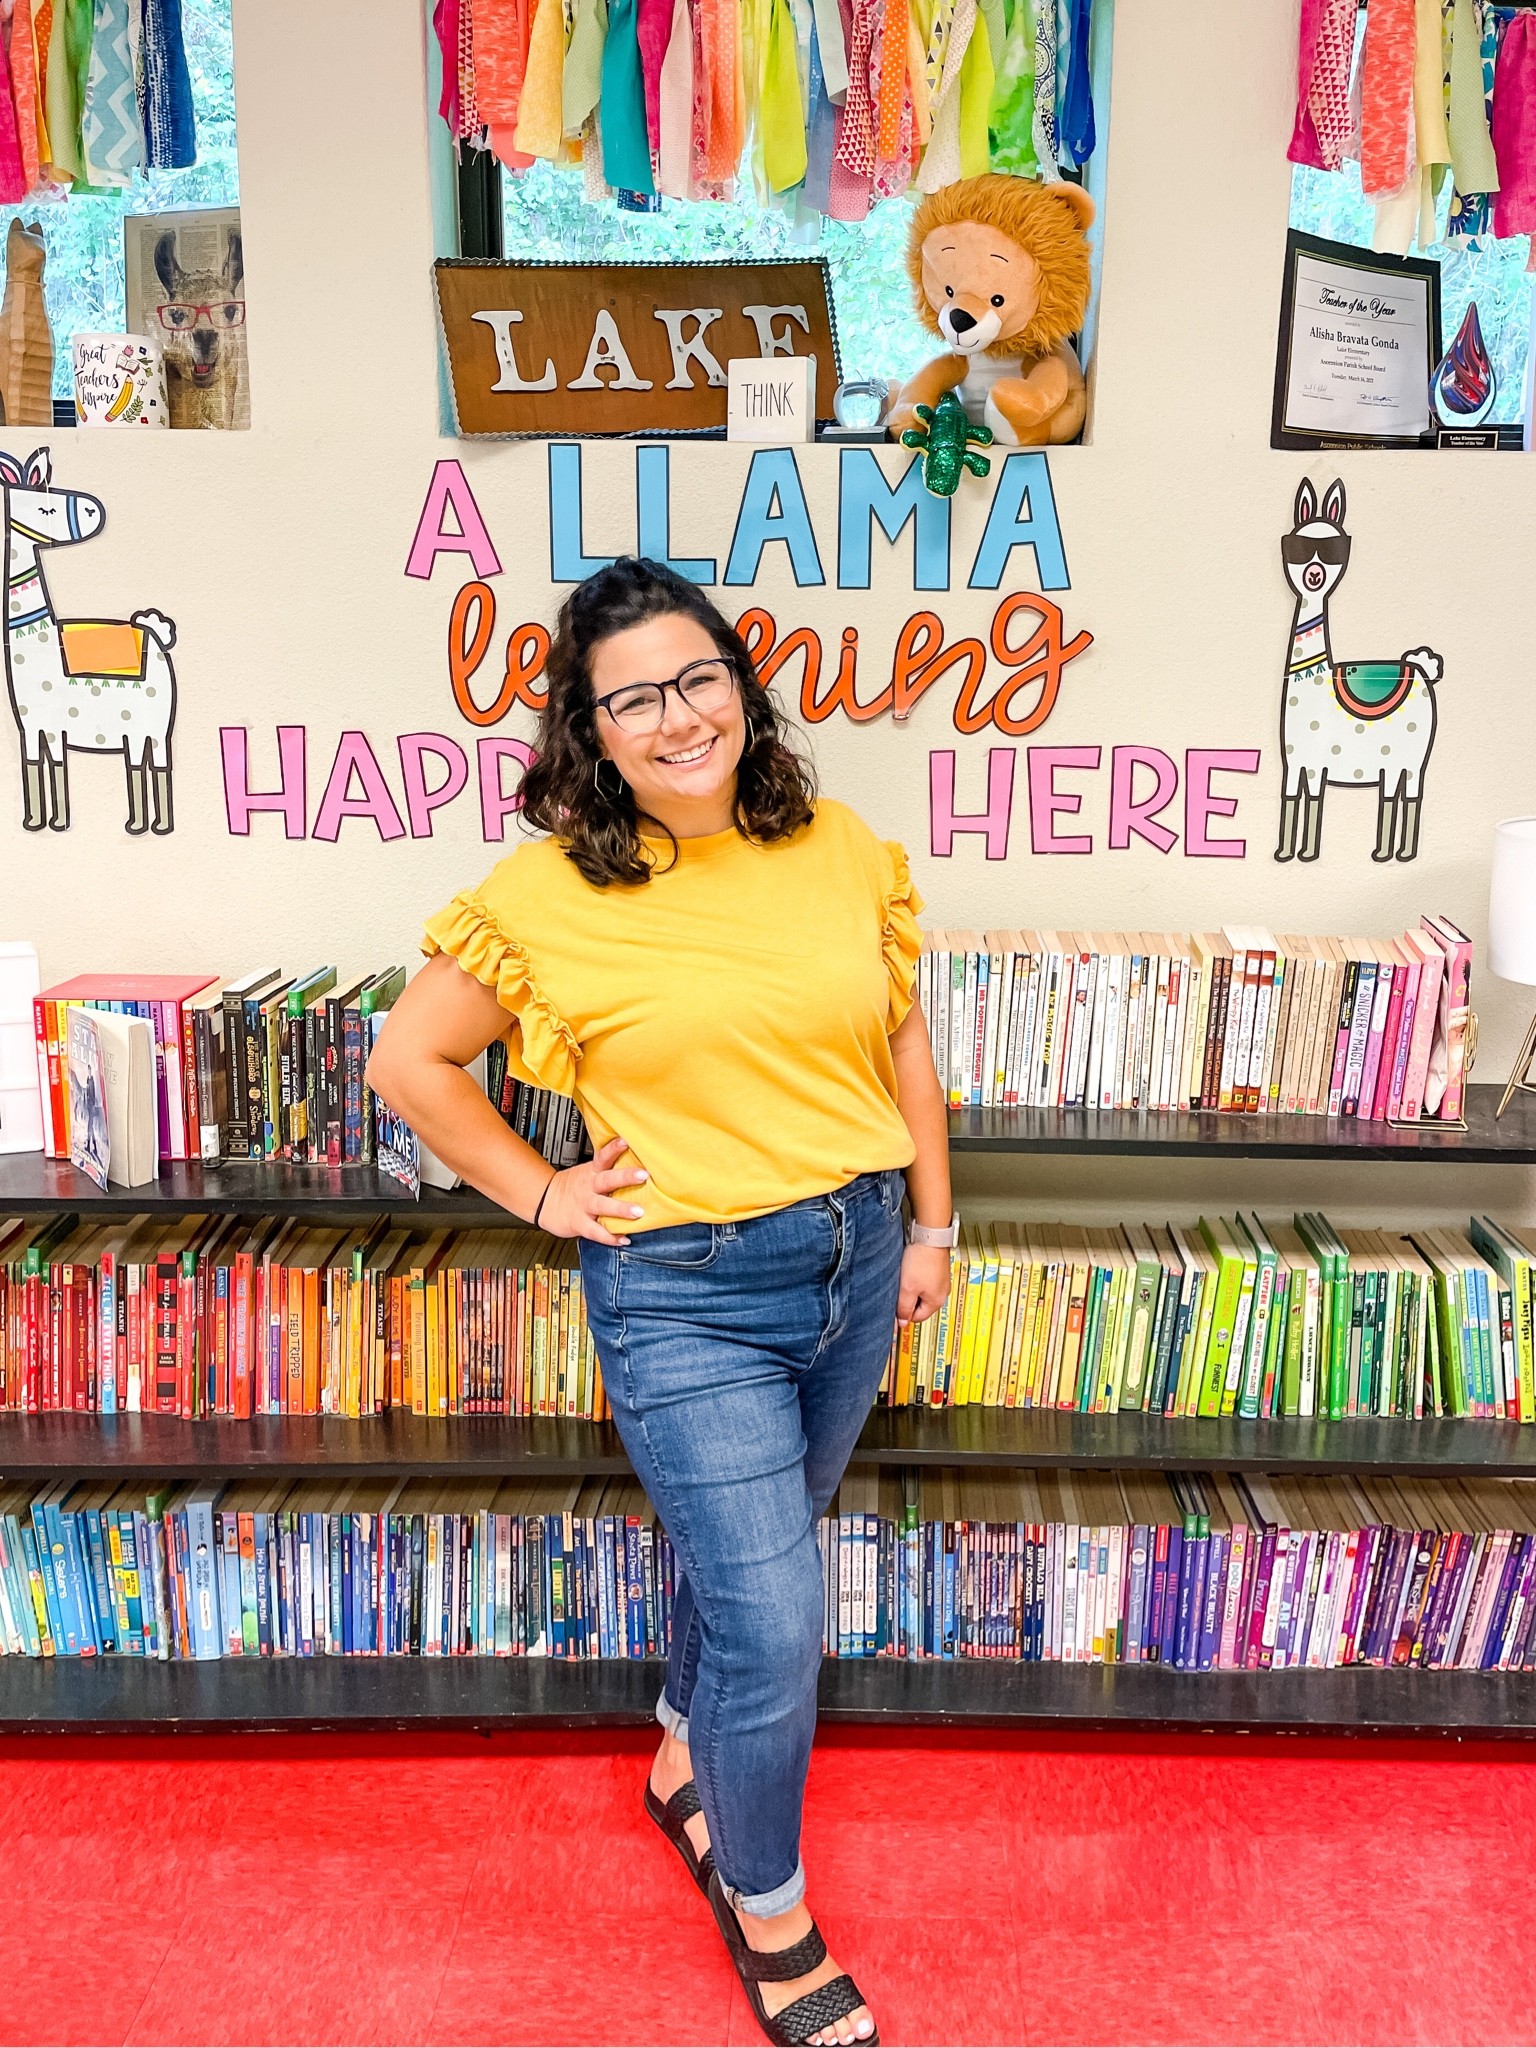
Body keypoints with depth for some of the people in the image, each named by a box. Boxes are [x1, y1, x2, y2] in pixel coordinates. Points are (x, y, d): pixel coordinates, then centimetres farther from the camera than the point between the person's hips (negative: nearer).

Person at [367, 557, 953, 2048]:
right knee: (773, 1624, -1)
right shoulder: (546, 896, -12)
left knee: (750, 1547, 24)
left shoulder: (843, 851, -2)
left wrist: (931, 1223, 11)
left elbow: (899, 1042, 9)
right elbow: (407, 1063, -2)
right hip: (685, 1297, -4)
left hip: (850, 1262, 5)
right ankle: (769, 1919, 27)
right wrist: (539, 1196, -4)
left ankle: (685, 1764, 53)